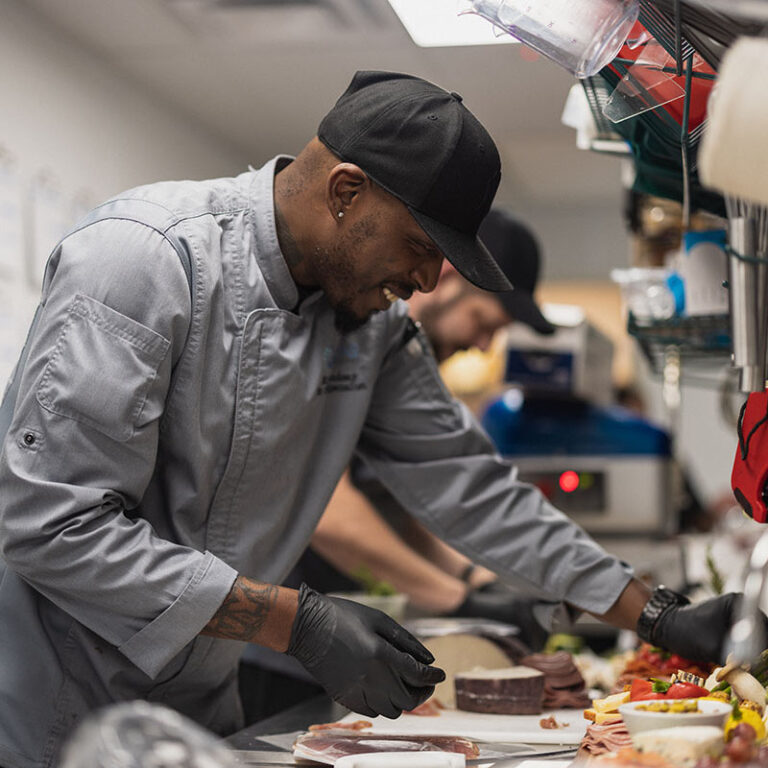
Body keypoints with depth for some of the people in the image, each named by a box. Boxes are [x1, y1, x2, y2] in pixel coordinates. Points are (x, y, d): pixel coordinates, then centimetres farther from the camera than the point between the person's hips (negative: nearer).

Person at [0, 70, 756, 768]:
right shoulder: (147, 258, -23)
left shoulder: (371, 320, 0)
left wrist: (656, 617, 4)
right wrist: (300, 623, -28)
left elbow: (465, 483, 7)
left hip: (198, 703, 7)